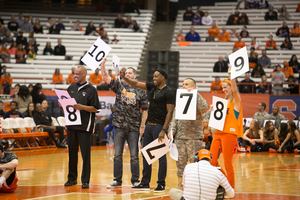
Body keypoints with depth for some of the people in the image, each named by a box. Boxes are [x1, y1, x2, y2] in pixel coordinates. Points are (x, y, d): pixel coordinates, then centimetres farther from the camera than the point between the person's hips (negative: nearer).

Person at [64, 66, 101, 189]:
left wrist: (82, 107, -20)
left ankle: (85, 180, 2)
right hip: (71, 124, 5)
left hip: (84, 126, -5)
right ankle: (72, 178, 20)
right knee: (72, 152, 10)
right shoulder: (72, 87, 13)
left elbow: (95, 108, -8)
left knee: (85, 153, -2)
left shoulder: (91, 89, -4)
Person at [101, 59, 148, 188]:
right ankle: (117, 180, 13)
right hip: (119, 126, 2)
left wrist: (142, 126, -4)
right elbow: (105, 77, -3)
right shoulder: (119, 86, 7)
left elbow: (144, 110, 2)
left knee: (134, 156, 2)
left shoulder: (141, 91, 2)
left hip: (134, 128, -2)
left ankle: (135, 181, 10)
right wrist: (102, 63, -18)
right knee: (117, 155, 6)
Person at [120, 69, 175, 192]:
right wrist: (124, 78, -3)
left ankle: (161, 184, 4)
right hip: (149, 125, 8)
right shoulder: (152, 87, 12)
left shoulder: (168, 92, -9)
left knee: (161, 156, -3)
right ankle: (145, 183, 15)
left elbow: (170, 112, -13)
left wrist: (163, 130, -18)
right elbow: (136, 84, 14)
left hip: (159, 126, -8)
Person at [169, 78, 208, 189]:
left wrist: (195, 94, -20)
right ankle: (180, 185, 14)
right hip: (180, 137, 5)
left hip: (194, 137, -5)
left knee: (195, 162, -5)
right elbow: (175, 117, 16)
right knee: (180, 161, 7)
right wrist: (172, 130, 2)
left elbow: (204, 108, -22)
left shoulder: (197, 99, 0)